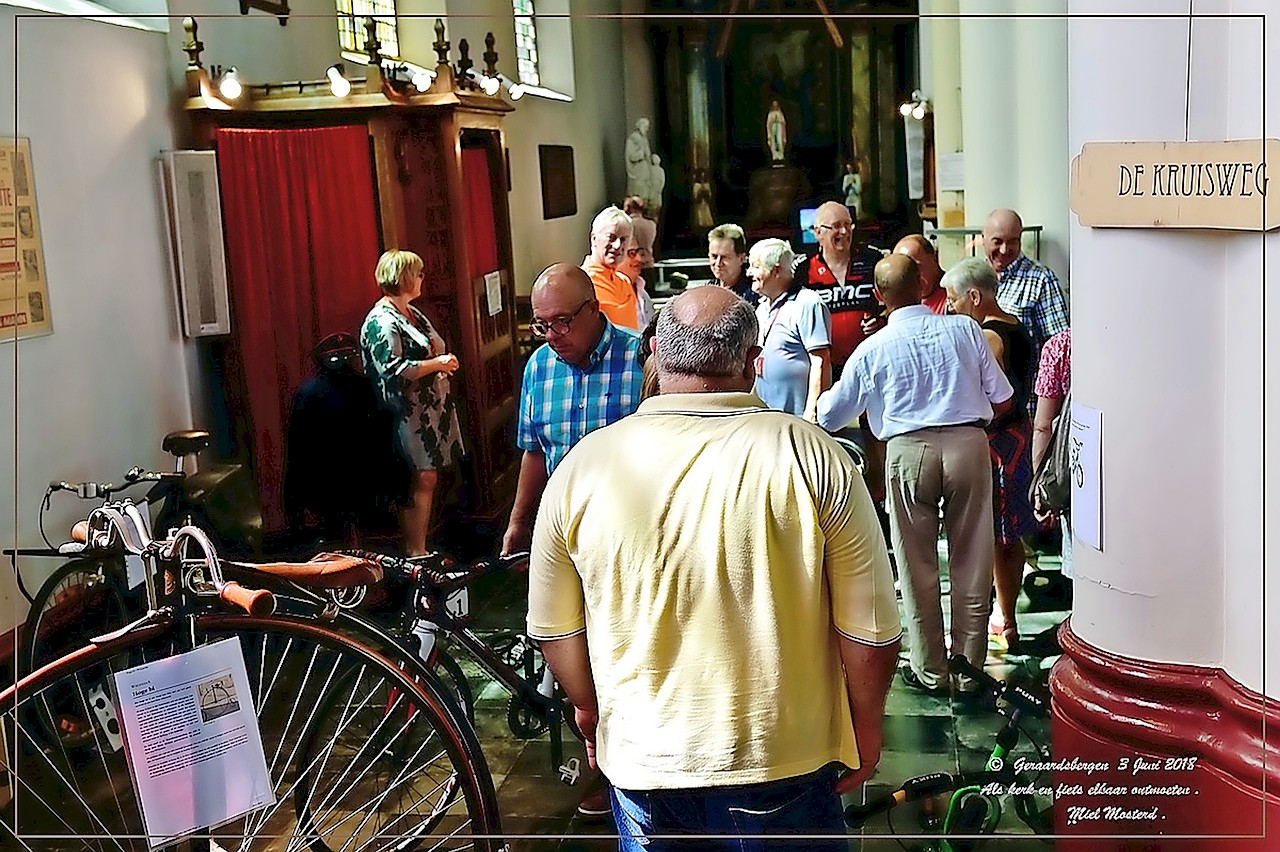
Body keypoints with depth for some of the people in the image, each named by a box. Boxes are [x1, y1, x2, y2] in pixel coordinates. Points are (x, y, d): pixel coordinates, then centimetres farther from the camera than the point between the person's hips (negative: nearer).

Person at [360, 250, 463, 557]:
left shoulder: (412, 314, 17)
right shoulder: (381, 322, -14)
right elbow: (392, 370, -23)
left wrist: (445, 362, 12)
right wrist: (437, 363, -17)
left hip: (430, 410, 10)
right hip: (408, 414, -9)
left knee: (427, 479, 8)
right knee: (421, 480, -11)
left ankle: (420, 550, 14)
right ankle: (415, 552, -5)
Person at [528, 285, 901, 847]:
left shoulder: (583, 467, -10)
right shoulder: (814, 460, -15)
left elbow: (553, 627, 0)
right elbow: (871, 632, -11)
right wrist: (866, 728, 6)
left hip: (641, 758, 2)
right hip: (783, 760, -1)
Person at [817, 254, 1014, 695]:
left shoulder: (872, 349, 2)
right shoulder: (966, 330, 4)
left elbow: (831, 416, 12)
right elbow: (1001, 399, 7)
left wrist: (815, 405, 34)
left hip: (909, 450, -1)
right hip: (969, 443, 1)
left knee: (918, 567, 10)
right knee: (971, 562, 9)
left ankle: (930, 671, 18)